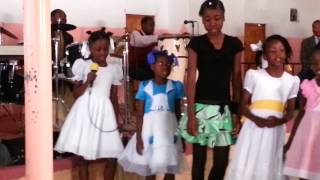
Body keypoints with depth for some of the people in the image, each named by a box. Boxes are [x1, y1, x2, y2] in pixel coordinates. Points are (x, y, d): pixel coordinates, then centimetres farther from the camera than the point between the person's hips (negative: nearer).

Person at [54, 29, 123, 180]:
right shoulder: (83, 65, 0)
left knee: (112, 157, 0)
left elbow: (114, 97, 11)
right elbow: (76, 94, 1)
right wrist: (87, 82, -16)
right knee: (83, 156, 0)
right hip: (85, 111, -2)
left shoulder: (114, 69, 7)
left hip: (105, 112, 2)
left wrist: (116, 120, 9)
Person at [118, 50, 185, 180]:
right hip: (149, 130, -1)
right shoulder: (145, 86, -2)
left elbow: (178, 113, 7)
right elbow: (140, 114, -2)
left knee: (170, 168, 6)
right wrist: (138, 138, -6)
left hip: (169, 131, 1)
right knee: (148, 166, 7)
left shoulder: (176, 86, 1)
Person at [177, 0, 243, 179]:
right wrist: (191, 114, -10)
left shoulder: (234, 44, 4)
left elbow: (236, 79, 6)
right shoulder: (196, 43, -2)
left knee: (222, 161, 4)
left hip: (224, 107, 2)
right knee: (199, 159, 7)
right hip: (201, 106, -2)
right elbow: (191, 78, -5)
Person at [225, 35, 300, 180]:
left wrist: (279, 121, -14)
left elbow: (290, 111, 8)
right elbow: (243, 105, -1)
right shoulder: (253, 75, -2)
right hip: (253, 129, -2)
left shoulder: (292, 80, 4)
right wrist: (256, 119, -19)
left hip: (276, 132, 2)